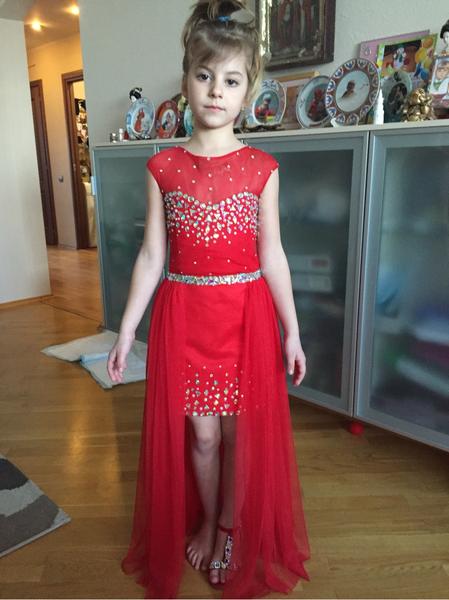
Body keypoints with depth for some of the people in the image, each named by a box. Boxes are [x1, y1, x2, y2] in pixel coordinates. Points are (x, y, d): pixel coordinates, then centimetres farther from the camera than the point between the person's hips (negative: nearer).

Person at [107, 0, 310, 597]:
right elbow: (151, 255, 1)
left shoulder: (262, 167, -1)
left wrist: (292, 331, 0)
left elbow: (272, 255, 0)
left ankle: (232, 528, 36)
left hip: (247, 313, 0)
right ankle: (205, 521, 39)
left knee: (241, 430, 9)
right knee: (199, 432, 10)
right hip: (183, 313, 1)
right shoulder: (163, 167, 1)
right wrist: (126, 330, 0)